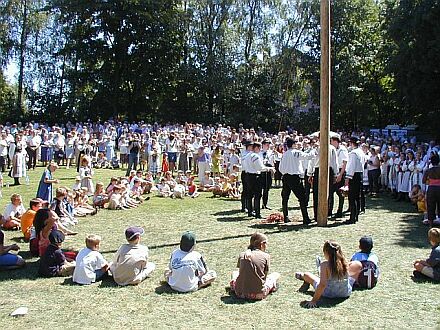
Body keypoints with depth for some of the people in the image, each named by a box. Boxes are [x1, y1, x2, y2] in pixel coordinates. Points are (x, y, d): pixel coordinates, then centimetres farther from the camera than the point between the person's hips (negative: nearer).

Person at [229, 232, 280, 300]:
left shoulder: (242, 255, 5)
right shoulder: (266, 256, -2)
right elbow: (265, 275, 4)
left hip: (240, 293, 3)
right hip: (258, 294, -3)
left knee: (235, 273, 34)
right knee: (276, 275, 21)